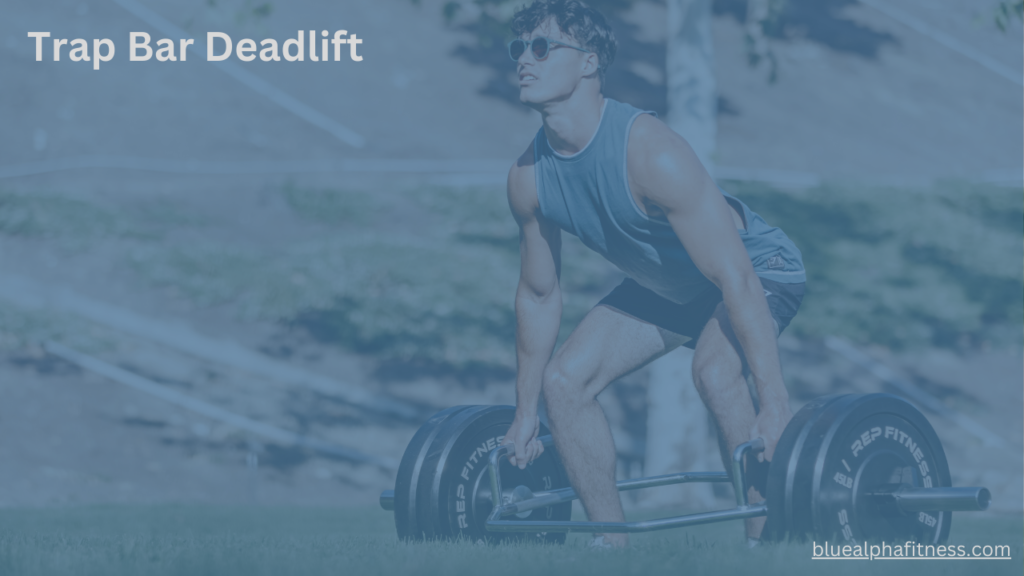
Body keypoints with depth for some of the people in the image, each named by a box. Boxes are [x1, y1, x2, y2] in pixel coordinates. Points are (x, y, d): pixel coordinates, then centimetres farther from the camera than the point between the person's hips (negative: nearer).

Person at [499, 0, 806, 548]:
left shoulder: (649, 153, -36)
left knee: (715, 368, -35)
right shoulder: (529, 177, -14)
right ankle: (615, 544, 7)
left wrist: (775, 405, -41)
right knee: (564, 380, -5)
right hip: (665, 285, 7)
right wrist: (526, 413, 6)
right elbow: (538, 294, 2)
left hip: (759, 268, -7)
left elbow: (736, 280, -38)